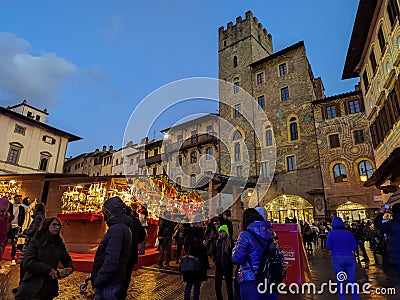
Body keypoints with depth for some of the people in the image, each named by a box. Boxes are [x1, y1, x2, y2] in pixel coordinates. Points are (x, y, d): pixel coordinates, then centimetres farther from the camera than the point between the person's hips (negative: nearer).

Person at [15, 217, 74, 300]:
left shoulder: (60, 245, 6)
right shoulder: (35, 242, -6)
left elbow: (67, 260, 17)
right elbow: (27, 263, -16)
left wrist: (70, 267, -5)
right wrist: (48, 269, -21)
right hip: (31, 288, -3)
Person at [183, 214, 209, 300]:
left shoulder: (201, 233, 11)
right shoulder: (189, 233, -10)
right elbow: (188, 247, -20)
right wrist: (201, 244, -23)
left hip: (200, 262, 7)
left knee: (198, 283, 13)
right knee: (190, 282, 2)